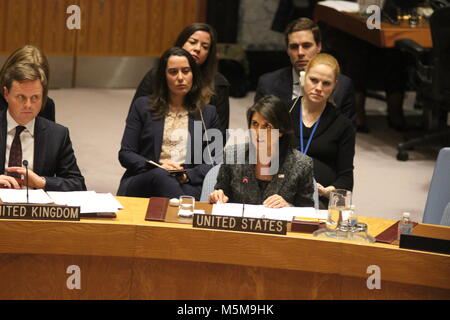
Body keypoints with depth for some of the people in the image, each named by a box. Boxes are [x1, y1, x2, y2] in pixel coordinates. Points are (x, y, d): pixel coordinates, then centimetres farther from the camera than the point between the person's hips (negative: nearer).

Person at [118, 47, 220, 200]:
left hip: (189, 186, -1)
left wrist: (188, 175, -10)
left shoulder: (207, 113, 19)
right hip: (141, 182, 1)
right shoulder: (143, 106, 16)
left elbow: (213, 161, 12)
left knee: (188, 193, -41)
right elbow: (125, 154, 10)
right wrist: (156, 167, -9)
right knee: (160, 175, -38)